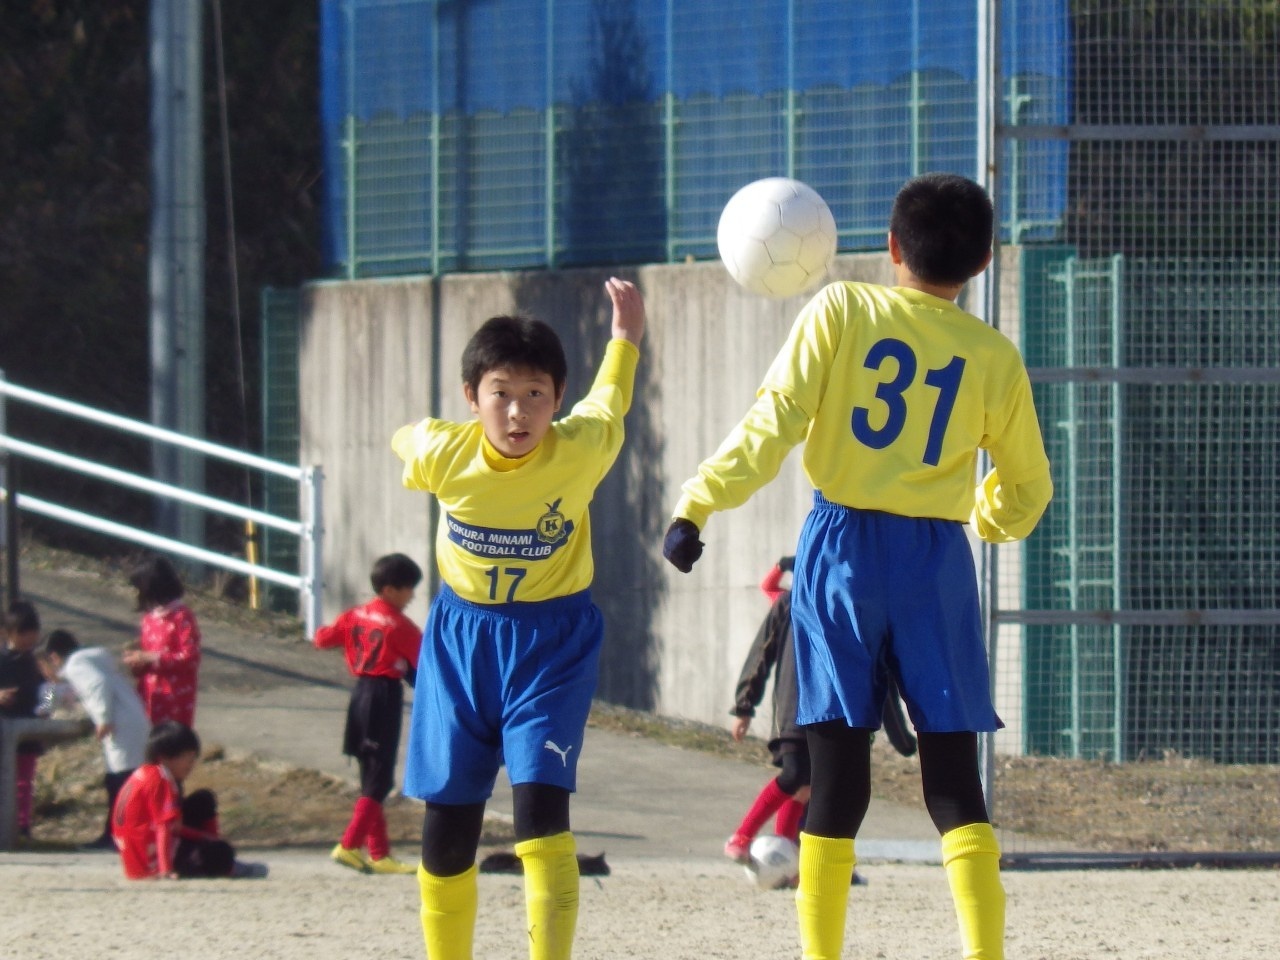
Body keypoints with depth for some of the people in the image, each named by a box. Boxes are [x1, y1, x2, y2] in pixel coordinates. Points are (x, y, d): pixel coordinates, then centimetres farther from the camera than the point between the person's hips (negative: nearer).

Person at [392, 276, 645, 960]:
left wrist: (625, 338, 18)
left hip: (550, 643, -2)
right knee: (446, 821, 6)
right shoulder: (441, 455, -17)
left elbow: (605, 404, 3)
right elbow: (405, 438, 8)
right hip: (460, 640, 2)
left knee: (540, 801, -18)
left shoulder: (580, 452, -20)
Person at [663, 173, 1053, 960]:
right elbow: (1028, 491, 12)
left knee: (840, 775, 3)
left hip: (843, 547, 0)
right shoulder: (995, 358, 3)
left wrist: (699, 505, -7)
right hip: (937, 560, 0)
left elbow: (774, 424, -10)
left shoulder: (841, 312, -2)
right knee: (955, 782, 2)